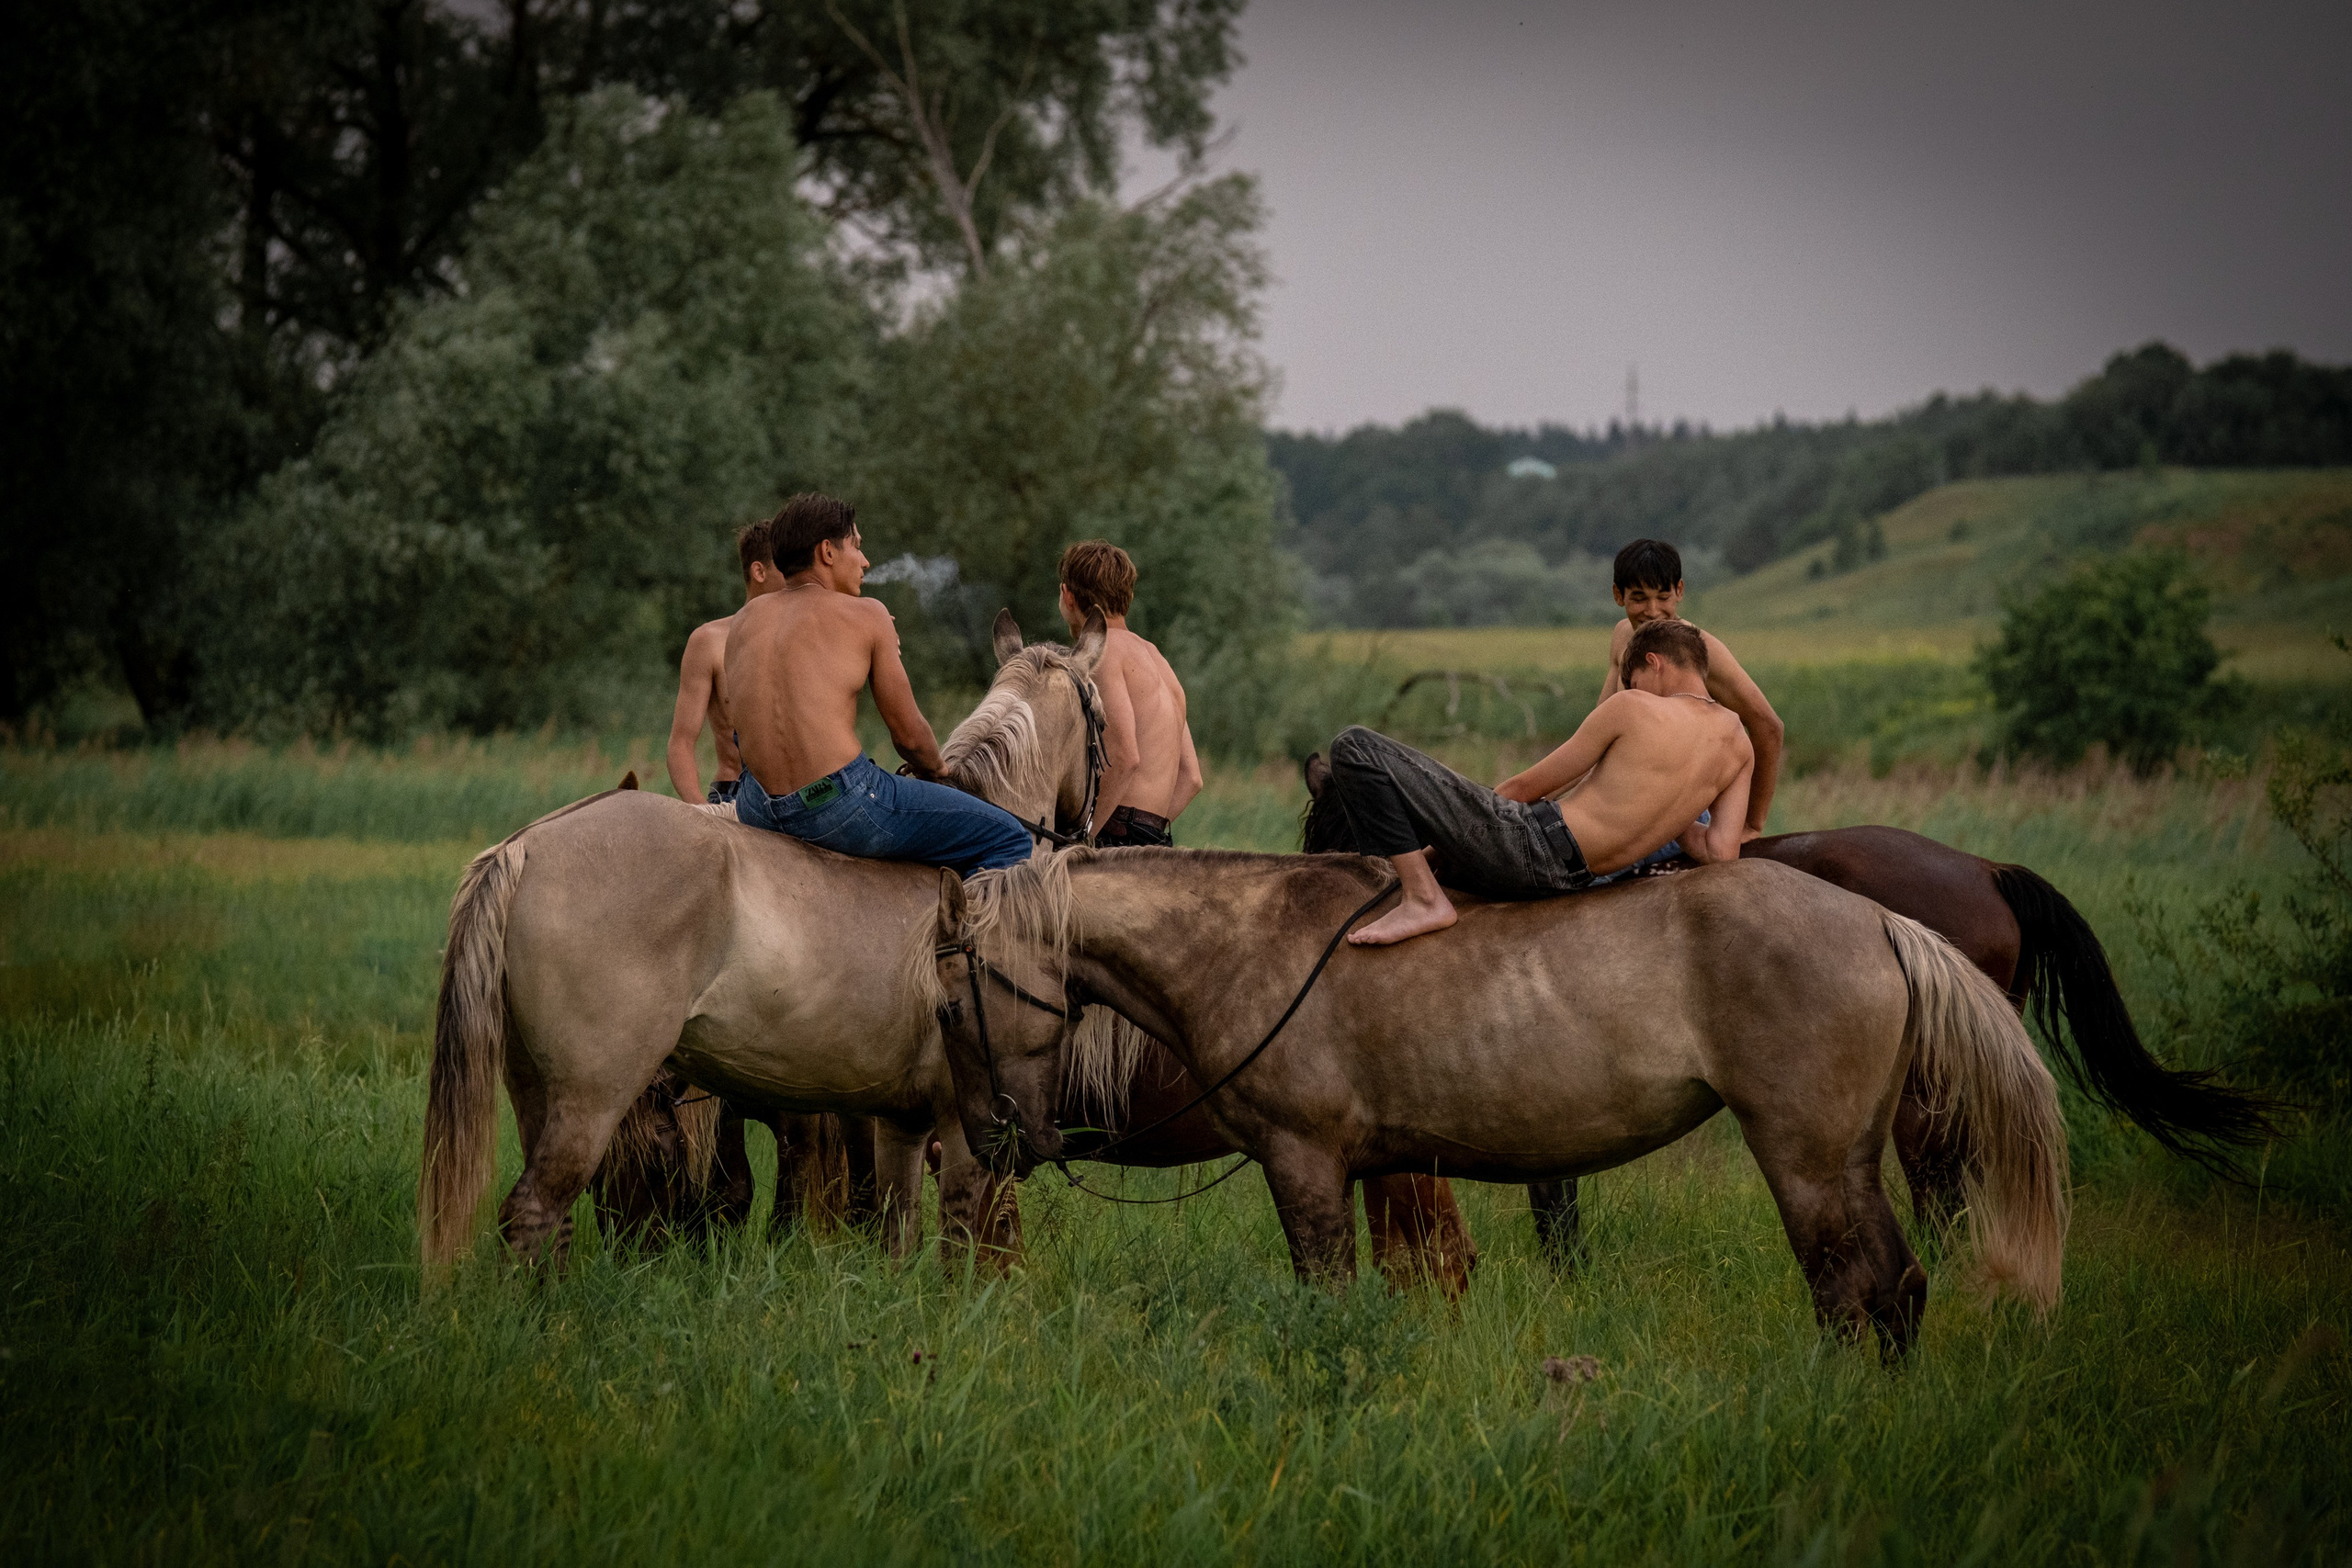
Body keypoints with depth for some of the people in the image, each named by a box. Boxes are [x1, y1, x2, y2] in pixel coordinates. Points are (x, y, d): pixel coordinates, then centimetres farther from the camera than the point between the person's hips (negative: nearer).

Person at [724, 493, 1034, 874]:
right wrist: (933, 771, 22)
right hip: (842, 807, -7)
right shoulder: (866, 615, -2)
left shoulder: (745, 619, 14)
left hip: (756, 810, 7)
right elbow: (910, 735, 1)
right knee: (1010, 838, 0)